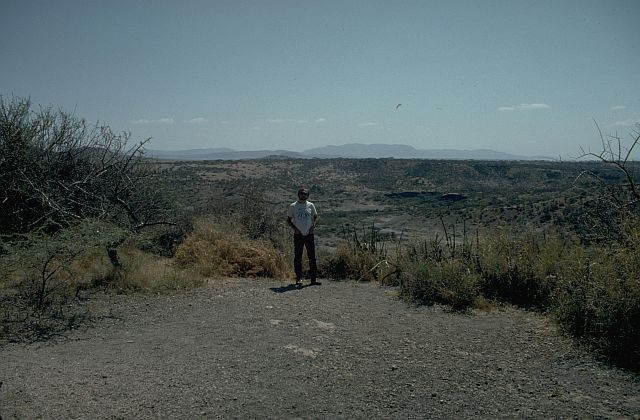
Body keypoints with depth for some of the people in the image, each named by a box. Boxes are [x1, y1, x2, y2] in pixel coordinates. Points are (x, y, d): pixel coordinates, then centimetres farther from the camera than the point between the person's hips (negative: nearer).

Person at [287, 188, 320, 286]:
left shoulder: (310, 205, 5)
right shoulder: (293, 206, 0)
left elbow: (315, 217, 16)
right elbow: (288, 219, 7)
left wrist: (313, 226, 0)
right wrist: (294, 228, -8)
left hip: (309, 234, 2)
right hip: (298, 235, -1)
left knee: (312, 257, 2)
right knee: (297, 257, 2)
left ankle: (313, 278, 7)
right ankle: (298, 278, 10)